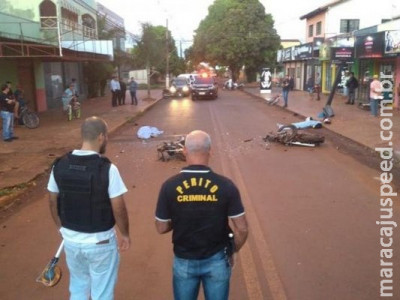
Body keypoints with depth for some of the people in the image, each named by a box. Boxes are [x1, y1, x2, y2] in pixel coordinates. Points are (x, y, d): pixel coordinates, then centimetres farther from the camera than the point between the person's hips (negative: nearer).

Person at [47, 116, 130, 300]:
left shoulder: (59, 165, -7)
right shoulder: (107, 169, -22)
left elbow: (52, 202, 4)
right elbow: (118, 209, -16)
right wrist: (125, 234, 1)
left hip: (71, 240, 5)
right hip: (100, 242, -4)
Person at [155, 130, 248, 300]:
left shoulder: (169, 186, -15)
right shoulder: (225, 185, -16)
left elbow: (161, 228, -5)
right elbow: (242, 229, -11)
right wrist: (232, 252, 7)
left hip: (184, 261, 1)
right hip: (216, 260, 0)